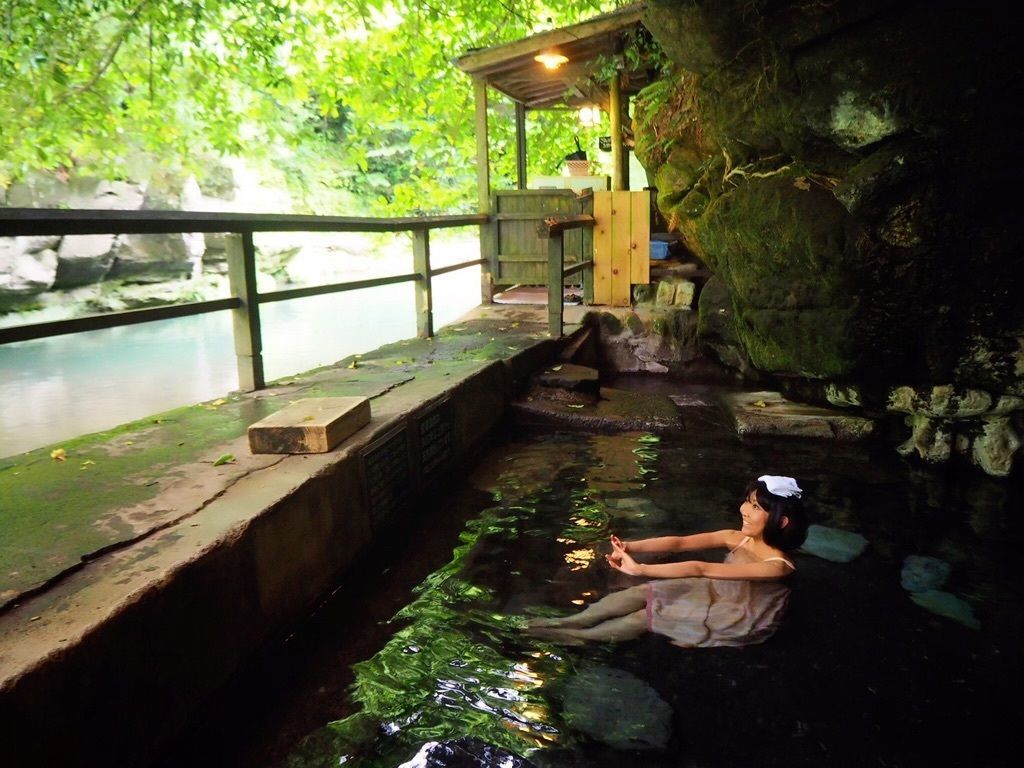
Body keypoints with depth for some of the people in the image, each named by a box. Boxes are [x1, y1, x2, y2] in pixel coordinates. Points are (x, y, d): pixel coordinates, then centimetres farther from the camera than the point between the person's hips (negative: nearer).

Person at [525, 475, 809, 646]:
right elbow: (679, 542, -16)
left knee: (646, 617, -16)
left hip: (735, 623, -6)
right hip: (714, 595, 6)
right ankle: (566, 622, -12)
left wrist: (640, 569, -41)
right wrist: (631, 547, -31)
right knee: (641, 593, -14)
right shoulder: (737, 538, -9)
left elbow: (701, 568, -37)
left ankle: (576, 637, -4)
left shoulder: (776, 566, -31)